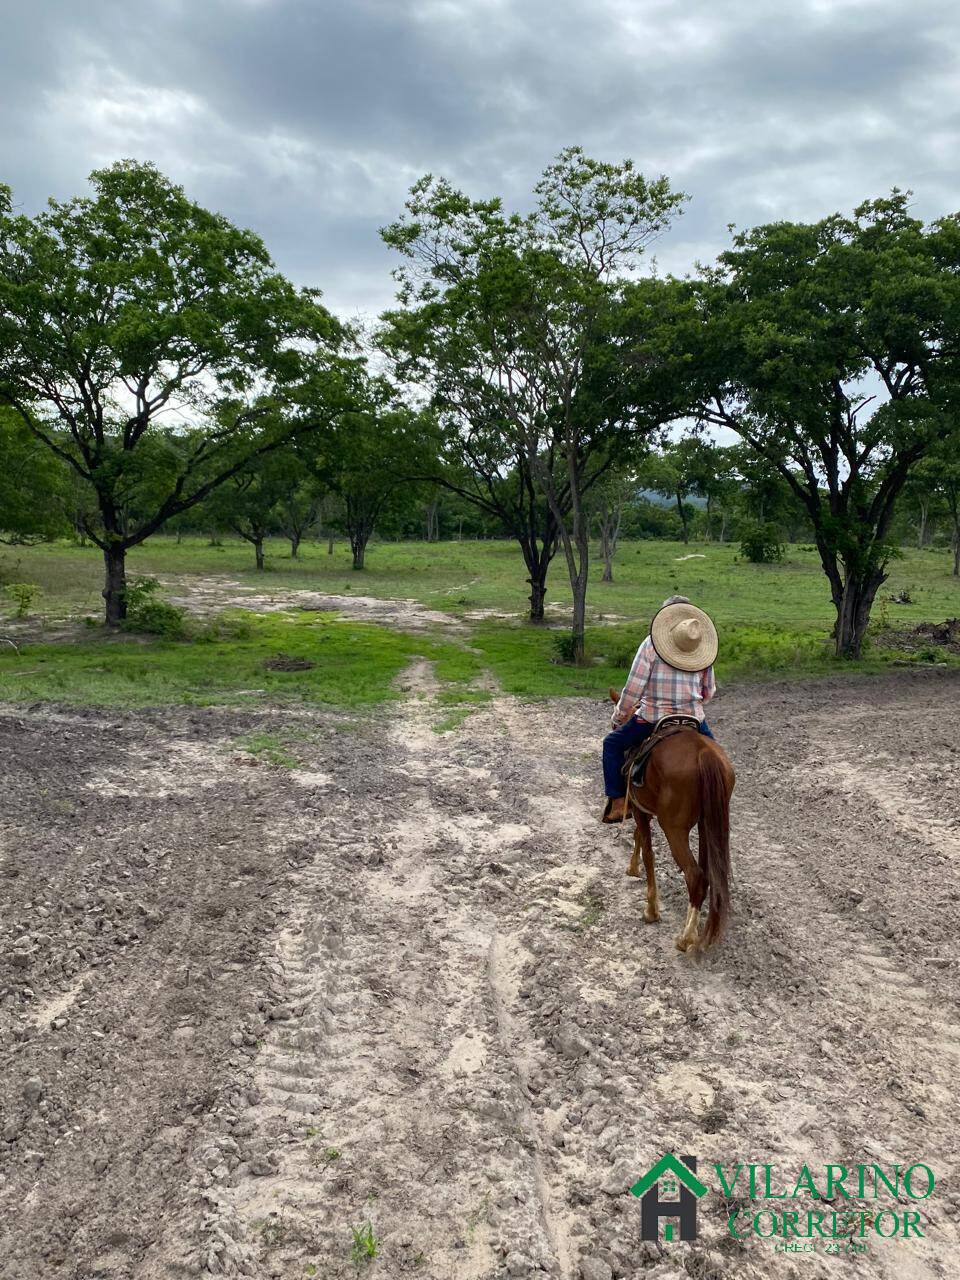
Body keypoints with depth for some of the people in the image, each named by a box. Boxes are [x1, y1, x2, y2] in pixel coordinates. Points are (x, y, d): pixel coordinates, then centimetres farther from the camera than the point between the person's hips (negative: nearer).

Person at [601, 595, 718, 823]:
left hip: (653, 718, -3)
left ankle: (618, 802, 10)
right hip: (693, 718, 3)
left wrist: (617, 718, 3)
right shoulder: (703, 651, 2)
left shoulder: (651, 645, -10)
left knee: (612, 744, 17)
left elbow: (633, 690, -11)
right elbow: (708, 692, 9)